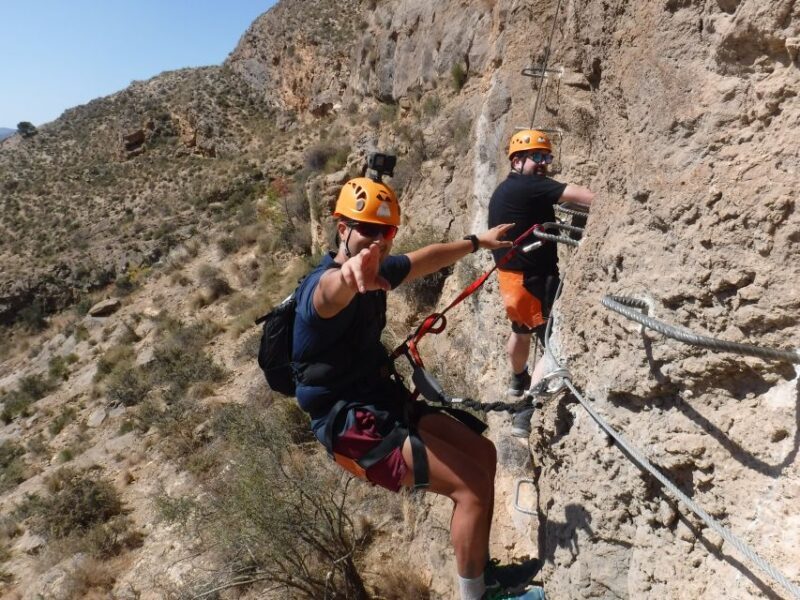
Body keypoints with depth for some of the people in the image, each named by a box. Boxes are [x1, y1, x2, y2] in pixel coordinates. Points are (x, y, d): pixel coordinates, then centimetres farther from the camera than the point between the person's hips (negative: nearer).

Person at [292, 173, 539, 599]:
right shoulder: (327, 283, -22)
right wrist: (348, 277, -72)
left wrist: (476, 242, 35)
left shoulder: (376, 272, 5)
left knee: (483, 454, 11)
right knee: (474, 484, -14)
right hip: (353, 423, -9)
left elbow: (424, 260, 23)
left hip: (385, 402, 9)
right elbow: (331, 290, -48)